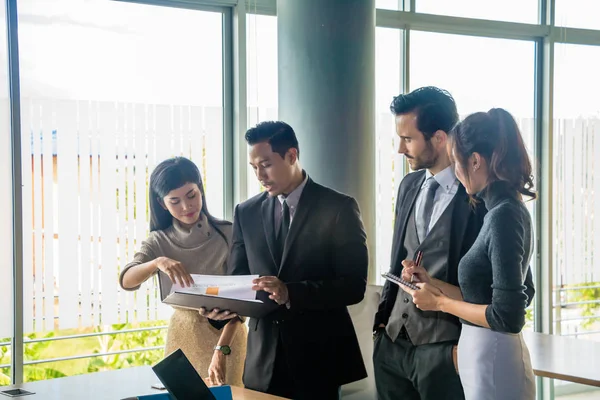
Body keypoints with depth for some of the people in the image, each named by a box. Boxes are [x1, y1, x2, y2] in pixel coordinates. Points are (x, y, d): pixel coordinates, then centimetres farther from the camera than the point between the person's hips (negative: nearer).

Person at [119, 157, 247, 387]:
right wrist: (157, 262, -40)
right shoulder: (159, 241, -3)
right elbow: (126, 281, -19)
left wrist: (221, 350, -28)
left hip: (226, 333, -2)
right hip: (183, 335, 2)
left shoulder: (228, 234, -11)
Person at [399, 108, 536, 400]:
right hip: (482, 355, 9)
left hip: (493, 364, -9)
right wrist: (433, 284, 10)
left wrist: (440, 302, -11)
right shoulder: (510, 210, 9)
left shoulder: (503, 216, -19)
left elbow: (507, 317, -22)